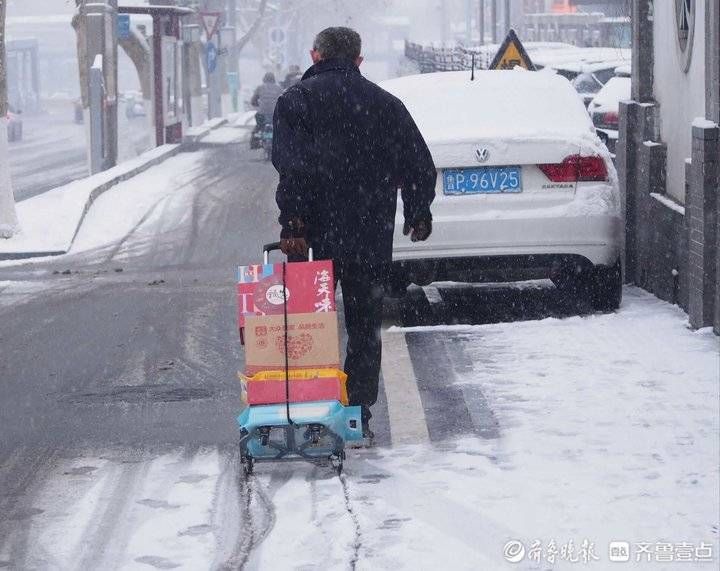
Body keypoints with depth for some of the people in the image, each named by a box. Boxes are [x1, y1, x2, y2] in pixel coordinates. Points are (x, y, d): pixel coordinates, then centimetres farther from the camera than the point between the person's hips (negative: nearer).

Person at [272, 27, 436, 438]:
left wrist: (293, 222, -17)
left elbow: (293, 166, -16)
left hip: (317, 232, -2)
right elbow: (420, 165, 9)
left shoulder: (298, 99, -2)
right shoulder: (387, 104, 9)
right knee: (365, 325, 10)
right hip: (373, 235, 3)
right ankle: (358, 412, 8)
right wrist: (419, 214, 22)